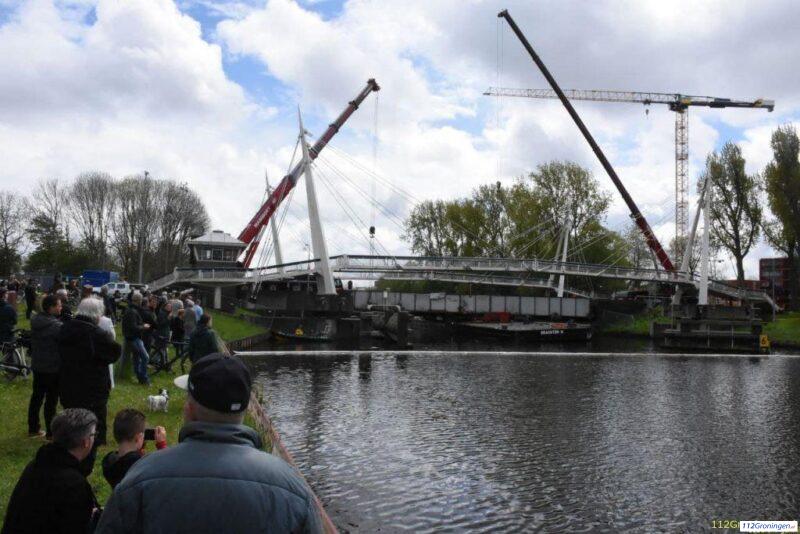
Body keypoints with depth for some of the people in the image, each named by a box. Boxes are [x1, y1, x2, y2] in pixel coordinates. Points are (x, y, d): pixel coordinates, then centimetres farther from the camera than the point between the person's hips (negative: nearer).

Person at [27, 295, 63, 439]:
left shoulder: (35, 322, 3)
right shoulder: (56, 326, -23)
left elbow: (32, 343, 13)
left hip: (37, 366, 8)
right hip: (52, 368, -8)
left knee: (36, 396, 17)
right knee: (51, 400, 1)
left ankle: (33, 428, 27)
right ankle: (50, 432, 9)